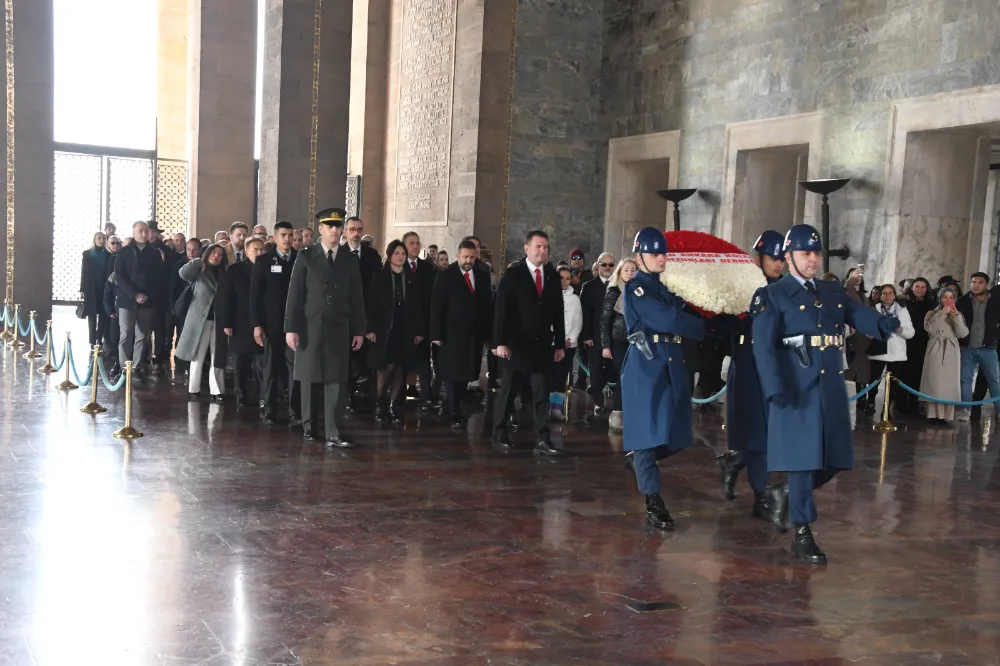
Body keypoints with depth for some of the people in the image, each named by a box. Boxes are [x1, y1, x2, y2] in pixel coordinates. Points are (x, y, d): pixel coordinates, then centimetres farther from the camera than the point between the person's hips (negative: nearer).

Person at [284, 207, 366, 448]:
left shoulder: (350, 260, 8)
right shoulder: (305, 257, 2)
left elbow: (356, 298, 9)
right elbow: (295, 294, -2)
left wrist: (359, 330, 5)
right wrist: (291, 327, -8)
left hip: (338, 328, 1)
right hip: (310, 326, -1)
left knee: (336, 380, -4)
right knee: (309, 377, 7)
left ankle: (333, 434, -5)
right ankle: (309, 425, 22)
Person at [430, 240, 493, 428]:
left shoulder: (483, 276, 10)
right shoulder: (446, 276, -1)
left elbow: (488, 305, 11)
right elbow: (436, 306, -4)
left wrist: (489, 333, 6)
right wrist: (436, 334, -10)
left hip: (475, 334, 3)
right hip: (452, 334, -3)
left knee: (466, 374, 4)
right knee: (453, 374, 0)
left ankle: (456, 407, 18)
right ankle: (455, 414, 5)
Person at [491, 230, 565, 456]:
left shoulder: (553, 276, 7)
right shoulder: (512, 274, -5)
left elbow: (558, 313, 10)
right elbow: (501, 310, -9)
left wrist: (560, 344, 7)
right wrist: (500, 342, -16)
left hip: (543, 344, 3)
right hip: (517, 344, -3)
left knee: (541, 394, 0)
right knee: (508, 391, 8)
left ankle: (543, 441, 0)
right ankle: (499, 433, 24)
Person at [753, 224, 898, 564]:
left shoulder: (835, 293, 16)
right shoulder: (772, 296, -2)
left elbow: (862, 317, 1)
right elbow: (764, 347, -11)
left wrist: (885, 324, -24)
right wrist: (776, 389, -22)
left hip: (831, 388, 6)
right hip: (797, 390, -6)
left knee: (832, 460, 10)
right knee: (803, 458, -4)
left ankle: (785, 495, 33)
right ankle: (802, 535, 6)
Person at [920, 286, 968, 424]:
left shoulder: (958, 315, 14)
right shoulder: (932, 313, 8)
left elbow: (962, 333, -1)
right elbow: (929, 328, -12)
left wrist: (956, 317, -12)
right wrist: (942, 313, -14)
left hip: (951, 352, 2)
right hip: (935, 351, -1)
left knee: (949, 383, -3)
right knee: (934, 383, -6)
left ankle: (947, 415, -2)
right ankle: (934, 414, -4)